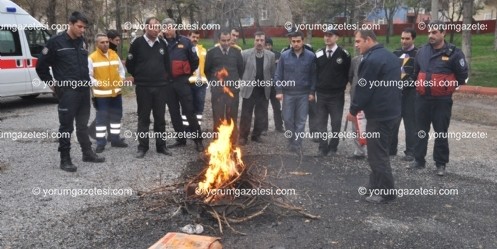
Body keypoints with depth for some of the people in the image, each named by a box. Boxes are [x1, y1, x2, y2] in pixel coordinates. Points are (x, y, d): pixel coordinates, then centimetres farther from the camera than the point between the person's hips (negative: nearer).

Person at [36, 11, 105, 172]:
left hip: (84, 90, 6)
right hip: (67, 91, -6)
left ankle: (87, 153, 24)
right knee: (66, 126, 0)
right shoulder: (56, 42, -7)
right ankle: (65, 159, 7)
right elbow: (41, 66, -1)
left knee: (83, 124, 15)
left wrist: (87, 81, 14)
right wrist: (51, 83, 1)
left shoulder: (83, 43, 10)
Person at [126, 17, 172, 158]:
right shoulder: (137, 43, -4)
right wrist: (139, 77, 9)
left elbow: (167, 64, 16)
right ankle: (142, 147, 13)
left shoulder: (162, 44, 5)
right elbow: (130, 64, 3)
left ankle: (161, 146, 17)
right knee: (143, 117, 5)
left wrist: (166, 78, 9)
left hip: (161, 86, 2)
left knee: (160, 117, 7)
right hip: (143, 87, -2)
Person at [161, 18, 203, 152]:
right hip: (167, 82, 3)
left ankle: (198, 140, 5)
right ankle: (181, 139, 21)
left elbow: (194, 60, 4)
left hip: (182, 81, -3)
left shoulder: (185, 41, -2)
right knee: (174, 113, 9)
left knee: (189, 112, -3)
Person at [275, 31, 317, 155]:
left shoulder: (311, 56, -2)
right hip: (288, 93, 1)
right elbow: (278, 75, 2)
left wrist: (312, 92, -1)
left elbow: (313, 75, 3)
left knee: (301, 120, 4)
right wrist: (279, 91, -4)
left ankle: (297, 144, 13)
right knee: (288, 119, 5)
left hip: (303, 94, 0)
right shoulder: (284, 55, -1)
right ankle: (291, 141, 25)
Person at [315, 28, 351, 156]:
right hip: (321, 94, 3)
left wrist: (342, 86, 0)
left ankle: (333, 147, 19)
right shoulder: (318, 54, 5)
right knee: (321, 123, 6)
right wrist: (315, 87, 5)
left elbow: (348, 73, 0)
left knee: (336, 123, 5)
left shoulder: (343, 54, -7)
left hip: (337, 95, -3)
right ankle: (323, 147, 15)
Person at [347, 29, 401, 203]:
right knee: (380, 151, 18)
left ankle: (386, 192, 6)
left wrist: (354, 109, -6)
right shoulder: (390, 56, 14)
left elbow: (363, 88, -18)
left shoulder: (371, 60, -17)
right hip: (391, 110, 10)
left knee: (377, 154, -1)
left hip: (378, 114, -10)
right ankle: (376, 185, 28)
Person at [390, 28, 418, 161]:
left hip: (410, 93, -5)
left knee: (410, 123, 1)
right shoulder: (396, 53, 13)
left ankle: (410, 152, 8)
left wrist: (406, 83, -20)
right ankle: (391, 149, 21)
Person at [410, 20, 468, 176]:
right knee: (420, 131, 12)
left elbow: (462, 76, -1)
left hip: (442, 100, -4)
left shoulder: (453, 52, -9)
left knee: (441, 133, 6)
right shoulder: (422, 51, 4)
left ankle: (441, 164, 18)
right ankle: (418, 160, 23)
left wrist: (448, 87, 2)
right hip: (422, 99, 4)